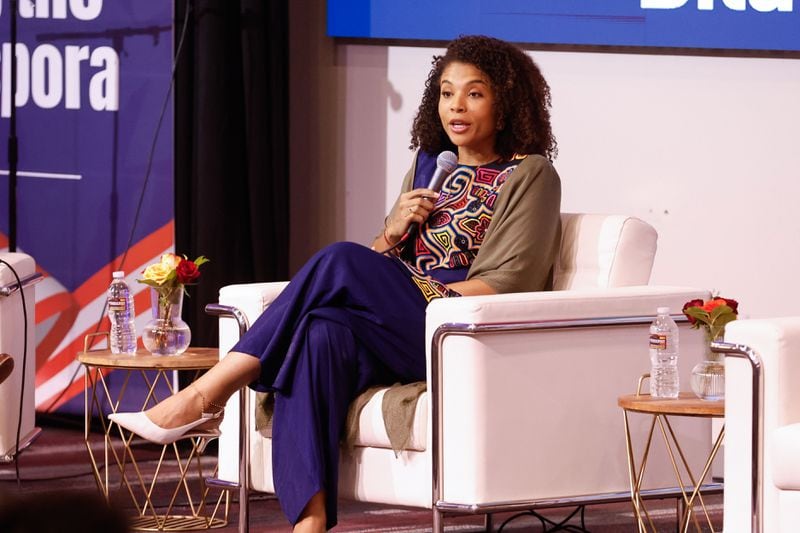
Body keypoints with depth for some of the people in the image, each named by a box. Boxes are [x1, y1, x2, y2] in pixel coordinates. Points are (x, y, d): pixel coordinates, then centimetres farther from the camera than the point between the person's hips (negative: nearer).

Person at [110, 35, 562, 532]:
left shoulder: (530, 175, 6)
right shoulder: (429, 166, 24)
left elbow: (507, 282, -5)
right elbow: (382, 266, 24)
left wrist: (423, 298, -14)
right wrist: (394, 232, 2)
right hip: (399, 335, 5)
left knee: (341, 262, -28)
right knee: (323, 333, -32)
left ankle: (206, 396, -28)